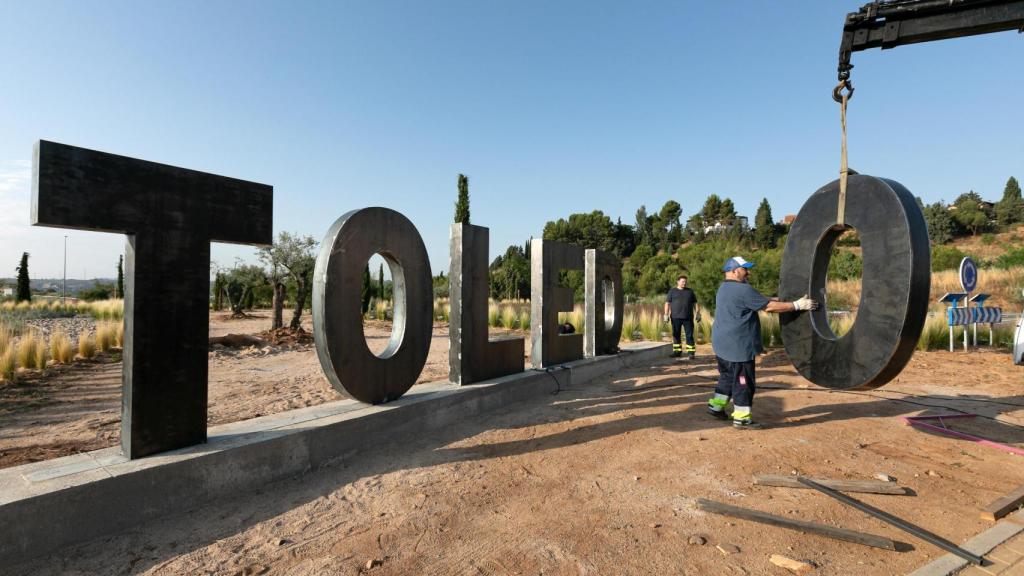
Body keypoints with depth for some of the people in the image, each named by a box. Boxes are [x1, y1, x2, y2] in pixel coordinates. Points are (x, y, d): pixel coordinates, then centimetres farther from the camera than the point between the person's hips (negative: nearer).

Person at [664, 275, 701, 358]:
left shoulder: (690, 291, 10)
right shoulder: (672, 291, 5)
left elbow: (695, 303, 12)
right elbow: (667, 303, 1)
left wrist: (698, 314, 3)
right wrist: (666, 315, -7)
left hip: (688, 317, 0)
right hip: (675, 317, 0)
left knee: (689, 335, -2)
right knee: (676, 335, 5)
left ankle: (691, 352, 3)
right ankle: (677, 351, 14)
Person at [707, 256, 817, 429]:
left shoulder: (724, 288, 13)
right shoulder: (742, 290, -18)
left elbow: (759, 301, 19)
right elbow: (769, 307, -15)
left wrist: (775, 299, 14)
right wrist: (797, 305, -8)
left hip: (723, 344, 10)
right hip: (738, 346, -10)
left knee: (728, 376, 21)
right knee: (743, 381, 0)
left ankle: (716, 406, 27)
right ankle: (741, 417, 7)